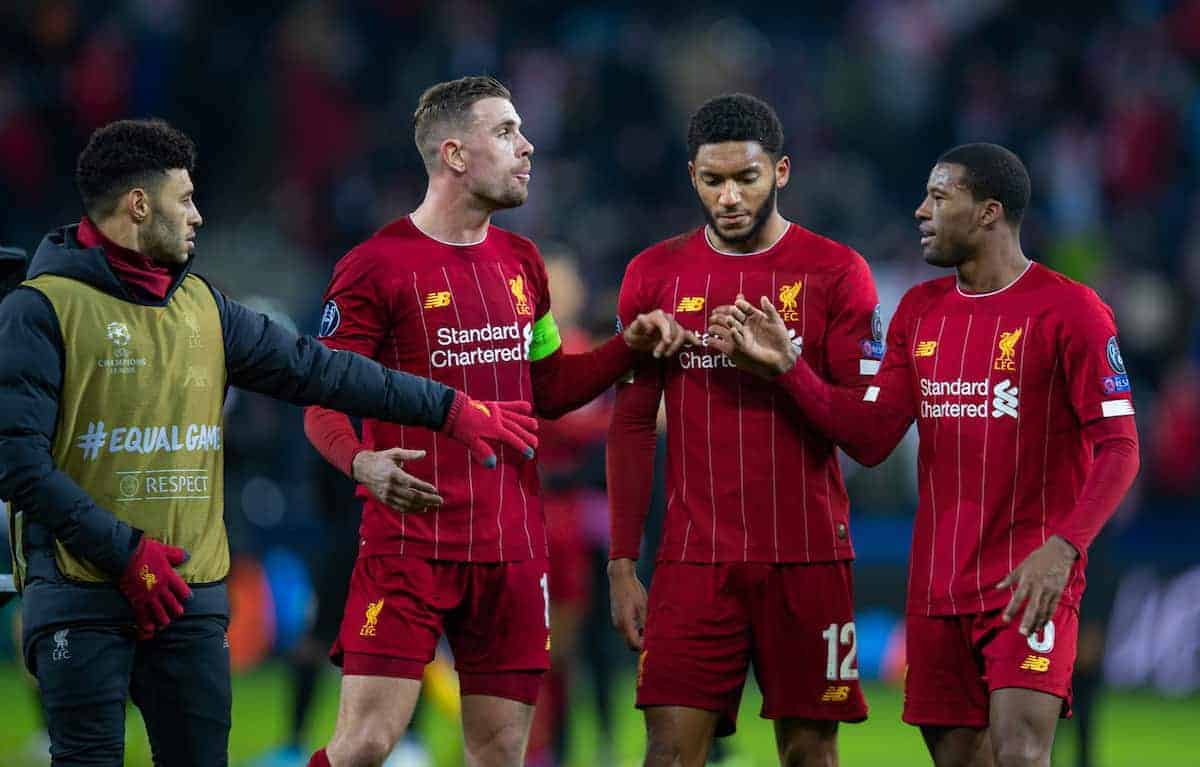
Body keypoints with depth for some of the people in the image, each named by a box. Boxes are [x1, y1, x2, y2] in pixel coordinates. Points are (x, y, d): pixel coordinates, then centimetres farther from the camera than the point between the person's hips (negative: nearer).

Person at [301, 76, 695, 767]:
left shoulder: (521, 263, 15)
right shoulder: (377, 266, -6)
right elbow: (322, 403, -6)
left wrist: (628, 347, 9)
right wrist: (362, 462, -27)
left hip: (513, 549, 6)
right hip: (408, 546, -6)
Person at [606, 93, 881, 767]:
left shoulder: (835, 272, 2)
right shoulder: (655, 275, 7)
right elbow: (632, 425, 9)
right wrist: (622, 563, 4)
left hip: (808, 558, -1)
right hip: (695, 557, 1)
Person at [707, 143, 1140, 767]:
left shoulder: (1070, 312, -7)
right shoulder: (920, 311, 12)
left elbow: (1119, 450, -11)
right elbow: (870, 440, 9)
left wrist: (1062, 548, -25)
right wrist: (785, 368, -3)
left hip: (1029, 583, -6)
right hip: (936, 591, 6)